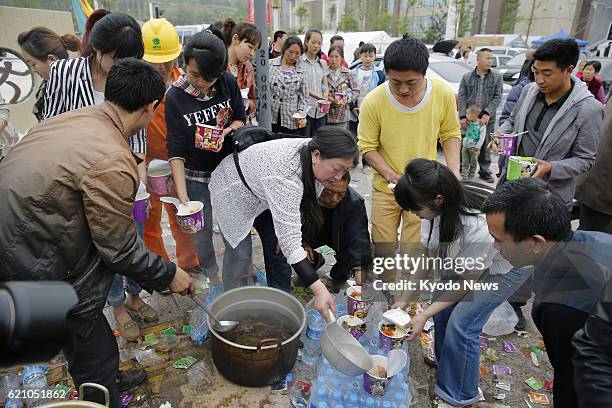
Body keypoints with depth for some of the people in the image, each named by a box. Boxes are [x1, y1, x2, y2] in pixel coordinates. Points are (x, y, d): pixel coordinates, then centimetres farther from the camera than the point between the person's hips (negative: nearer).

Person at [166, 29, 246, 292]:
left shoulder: (228, 83, -9)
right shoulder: (175, 96, -16)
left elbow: (241, 119, 4)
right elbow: (176, 150, -17)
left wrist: (226, 132, -19)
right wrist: (182, 196, -26)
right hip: (197, 176, -2)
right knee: (202, 232, 9)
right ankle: (211, 277, 33)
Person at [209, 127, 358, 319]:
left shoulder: (313, 151, -20)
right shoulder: (285, 177, -43)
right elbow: (290, 240, -44)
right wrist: (319, 290, -45)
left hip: (265, 191, 7)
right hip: (232, 193, -7)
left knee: (277, 248, 3)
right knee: (240, 255, -7)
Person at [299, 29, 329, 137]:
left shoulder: (322, 63, 16)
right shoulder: (299, 61, -3)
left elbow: (325, 85, 15)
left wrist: (325, 97, -7)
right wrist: (316, 95, -23)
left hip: (320, 110, 5)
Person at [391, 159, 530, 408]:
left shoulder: (478, 224, -41)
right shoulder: (437, 208, -22)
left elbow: (468, 282, -24)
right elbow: (430, 258, -9)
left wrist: (424, 315, -23)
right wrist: (405, 299, -10)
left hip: (508, 264, -6)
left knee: (461, 323, -12)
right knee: (444, 305, 2)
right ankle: (446, 359, 29)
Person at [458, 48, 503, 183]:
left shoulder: (497, 78, 6)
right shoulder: (466, 77, 5)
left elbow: (497, 97, 0)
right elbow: (462, 97, 0)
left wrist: (487, 113, -14)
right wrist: (463, 116, -10)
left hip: (487, 119, 1)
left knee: (485, 146, 9)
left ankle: (485, 171, 22)